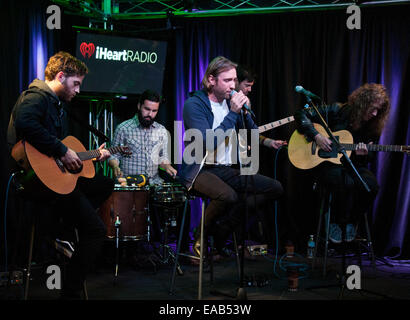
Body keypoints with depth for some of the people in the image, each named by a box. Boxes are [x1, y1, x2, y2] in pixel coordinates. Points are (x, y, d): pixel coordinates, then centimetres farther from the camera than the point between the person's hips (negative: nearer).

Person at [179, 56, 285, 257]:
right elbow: (208, 142, -22)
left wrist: (245, 111, -5)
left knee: (275, 188, -6)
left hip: (226, 170, 8)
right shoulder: (194, 103, -9)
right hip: (199, 169, -8)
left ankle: (220, 231, -5)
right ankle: (201, 236, -6)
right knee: (228, 195, -38)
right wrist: (233, 113, -21)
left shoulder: (231, 102, 11)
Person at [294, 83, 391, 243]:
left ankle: (352, 221, -1)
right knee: (346, 182, -37)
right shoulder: (336, 111, -7)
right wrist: (317, 136, -18)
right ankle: (337, 222, -9)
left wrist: (364, 155, -13)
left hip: (354, 165, 4)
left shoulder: (373, 126, 4)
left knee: (372, 185, -28)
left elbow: (371, 157, 13)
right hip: (327, 164, -4)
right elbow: (301, 115, -7)